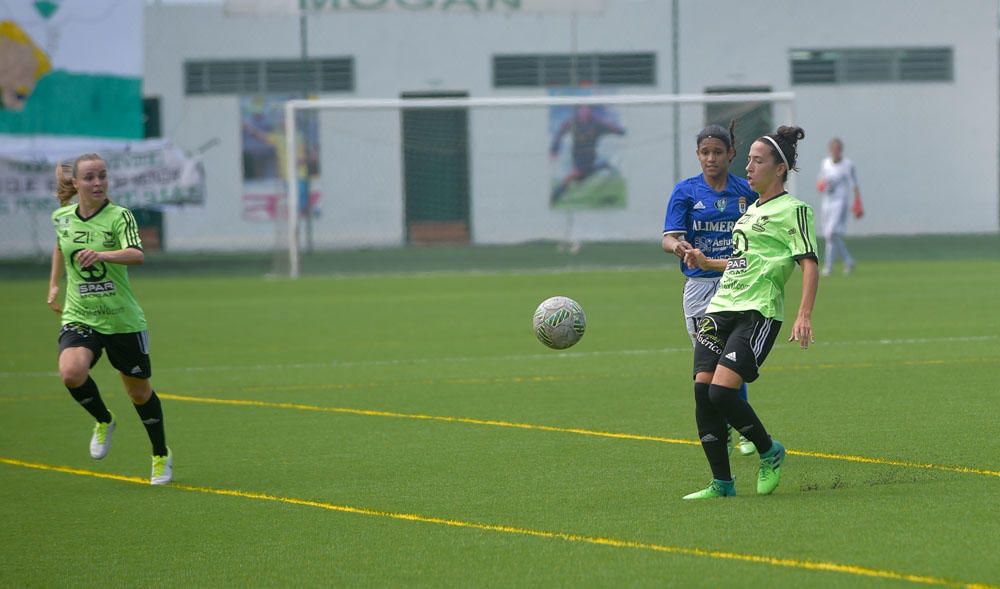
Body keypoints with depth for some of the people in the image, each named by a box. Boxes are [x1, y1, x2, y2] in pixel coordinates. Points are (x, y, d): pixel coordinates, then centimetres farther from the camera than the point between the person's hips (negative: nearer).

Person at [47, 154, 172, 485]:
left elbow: (137, 255, -30)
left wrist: (102, 254, -46)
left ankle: (161, 457, 33)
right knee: (71, 373, -27)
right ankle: (104, 421, 4)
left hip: (122, 320, -2)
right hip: (79, 317, 2)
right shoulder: (62, 217, 2)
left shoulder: (119, 216, -11)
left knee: (139, 392, 9)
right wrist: (54, 284, 26)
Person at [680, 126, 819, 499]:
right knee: (702, 388, -4)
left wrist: (804, 315, -21)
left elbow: (809, 263, -11)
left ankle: (769, 453, 5)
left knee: (722, 391, -19)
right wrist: (707, 263, 25)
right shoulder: (753, 209, 22)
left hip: (758, 313, -8)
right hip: (722, 305, 8)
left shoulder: (793, 209, -4)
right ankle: (721, 483, 4)